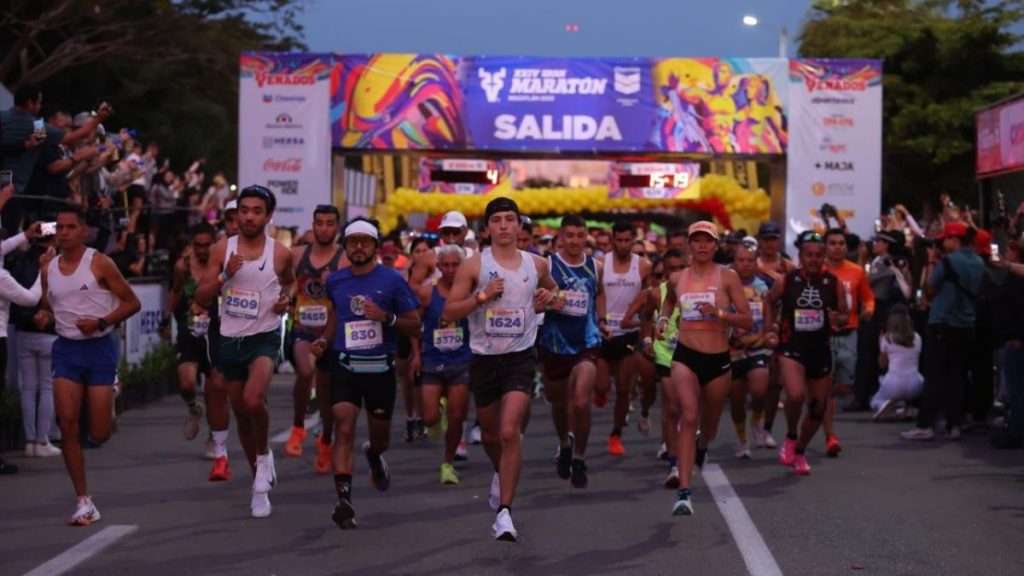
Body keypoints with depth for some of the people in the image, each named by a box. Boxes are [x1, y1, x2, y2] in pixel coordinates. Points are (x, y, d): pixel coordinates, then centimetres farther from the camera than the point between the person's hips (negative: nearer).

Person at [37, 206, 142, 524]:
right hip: (66, 349, 4)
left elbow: (132, 303, -6)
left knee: (99, 434, -3)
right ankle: (84, 502, -1)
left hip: (100, 347, -4)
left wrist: (101, 323, -19)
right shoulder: (49, 269, 6)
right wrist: (44, 318, -4)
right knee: (67, 425, -9)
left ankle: (109, 401, 37)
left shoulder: (100, 263, -8)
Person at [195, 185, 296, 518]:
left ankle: (264, 455, 0)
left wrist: (286, 299, -3)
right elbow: (201, 299, -2)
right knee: (241, 415, 11)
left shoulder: (280, 254, -4)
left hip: (264, 337, -3)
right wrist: (225, 275, -18)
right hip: (230, 339, 3)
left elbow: (291, 281, 18)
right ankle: (261, 484, 29)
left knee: (253, 400, -29)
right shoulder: (222, 250, -1)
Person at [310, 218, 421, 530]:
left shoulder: (392, 280, -4)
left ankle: (373, 455, 53)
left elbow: (415, 328, -3)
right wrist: (325, 338, 8)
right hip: (345, 366, 1)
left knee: (380, 436, 16)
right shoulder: (335, 281, 6)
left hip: (380, 368, -1)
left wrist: (387, 317, -20)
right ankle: (344, 498, -25)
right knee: (344, 429, -18)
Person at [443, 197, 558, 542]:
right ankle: (501, 473, 51)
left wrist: (548, 297, 4)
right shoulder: (474, 265, -4)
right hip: (484, 358, 1)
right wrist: (482, 296, -19)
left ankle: (504, 511, -14)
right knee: (489, 433, 17)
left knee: (509, 433, -17)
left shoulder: (536, 264, 4)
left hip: (520, 358, -1)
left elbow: (551, 288, 27)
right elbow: (448, 313, -6)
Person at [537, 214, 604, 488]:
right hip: (554, 343, 0)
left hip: (586, 343, 0)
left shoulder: (595, 267, 6)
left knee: (581, 402, -16)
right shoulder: (547, 264, -5)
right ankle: (564, 444, 44)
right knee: (558, 402, 16)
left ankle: (579, 459, 1)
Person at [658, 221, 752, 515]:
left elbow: (748, 321, -5)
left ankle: (701, 446, 57)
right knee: (689, 418, -20)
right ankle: (684, 491, -23)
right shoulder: (677, 279, 6)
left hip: (718, 359, 0)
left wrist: (719, 313, -20)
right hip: (685, 356, 0)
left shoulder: (727, 277, -2)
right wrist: (663, 319, 11)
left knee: (709, 424, 17)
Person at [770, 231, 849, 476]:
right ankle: (790, 438, 2)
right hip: (791, 348, -3)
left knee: (818, 408, 9)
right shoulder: (785, 281, -5)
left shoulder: (834, 283, -2)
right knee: (796, 395, -27)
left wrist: (838, 319, -15)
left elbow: (845, 316, 7)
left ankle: (800, 452, 34)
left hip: (821, 350, 3)